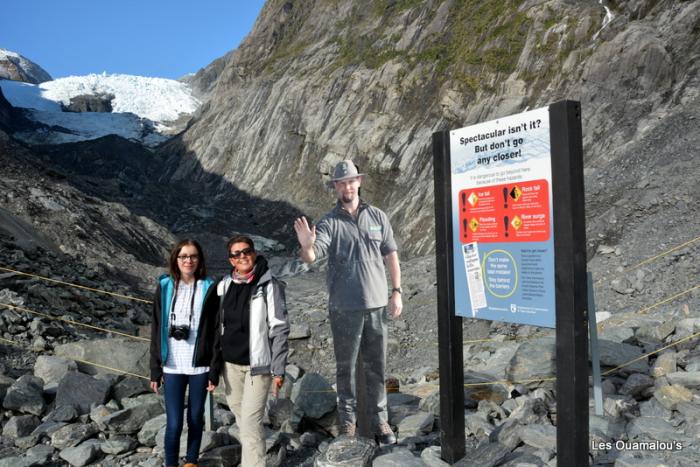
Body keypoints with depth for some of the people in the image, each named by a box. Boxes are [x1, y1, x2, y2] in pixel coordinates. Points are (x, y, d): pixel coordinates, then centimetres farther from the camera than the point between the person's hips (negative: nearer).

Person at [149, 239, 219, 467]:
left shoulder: (208, 288, -2)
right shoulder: (165, 287, 1)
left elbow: (215, 331, -1)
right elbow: (156, 329, 5)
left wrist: (215, 369, -4)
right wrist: (155, 369, 3)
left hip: (199, 365, 0)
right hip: (172, 366, 0)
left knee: (195, 418, 12)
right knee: (174, 423, -1)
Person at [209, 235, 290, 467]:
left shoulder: (268, 285, -10)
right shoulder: (225, 285, 4)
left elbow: (280, 328, -11)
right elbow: (218, 326, 11)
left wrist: (278, 369, -13)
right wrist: (215, 363, 9)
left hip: (257, 364, -5)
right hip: (230, 364, 5)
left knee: (250, 421, -6)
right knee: (240, 416, 16)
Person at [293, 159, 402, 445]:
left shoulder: (378, 217, 4)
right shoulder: (329, 223, -5)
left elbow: (391, 256, 9)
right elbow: (311, 257, -20)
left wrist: (396, 292, 3)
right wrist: (306, 245, -43)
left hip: (376, 304, 2)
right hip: (344, 308, -2)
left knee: (376, 367, 12)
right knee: (345, 367, 10)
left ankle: (380, 421, 25)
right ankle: (348, 419, 26)